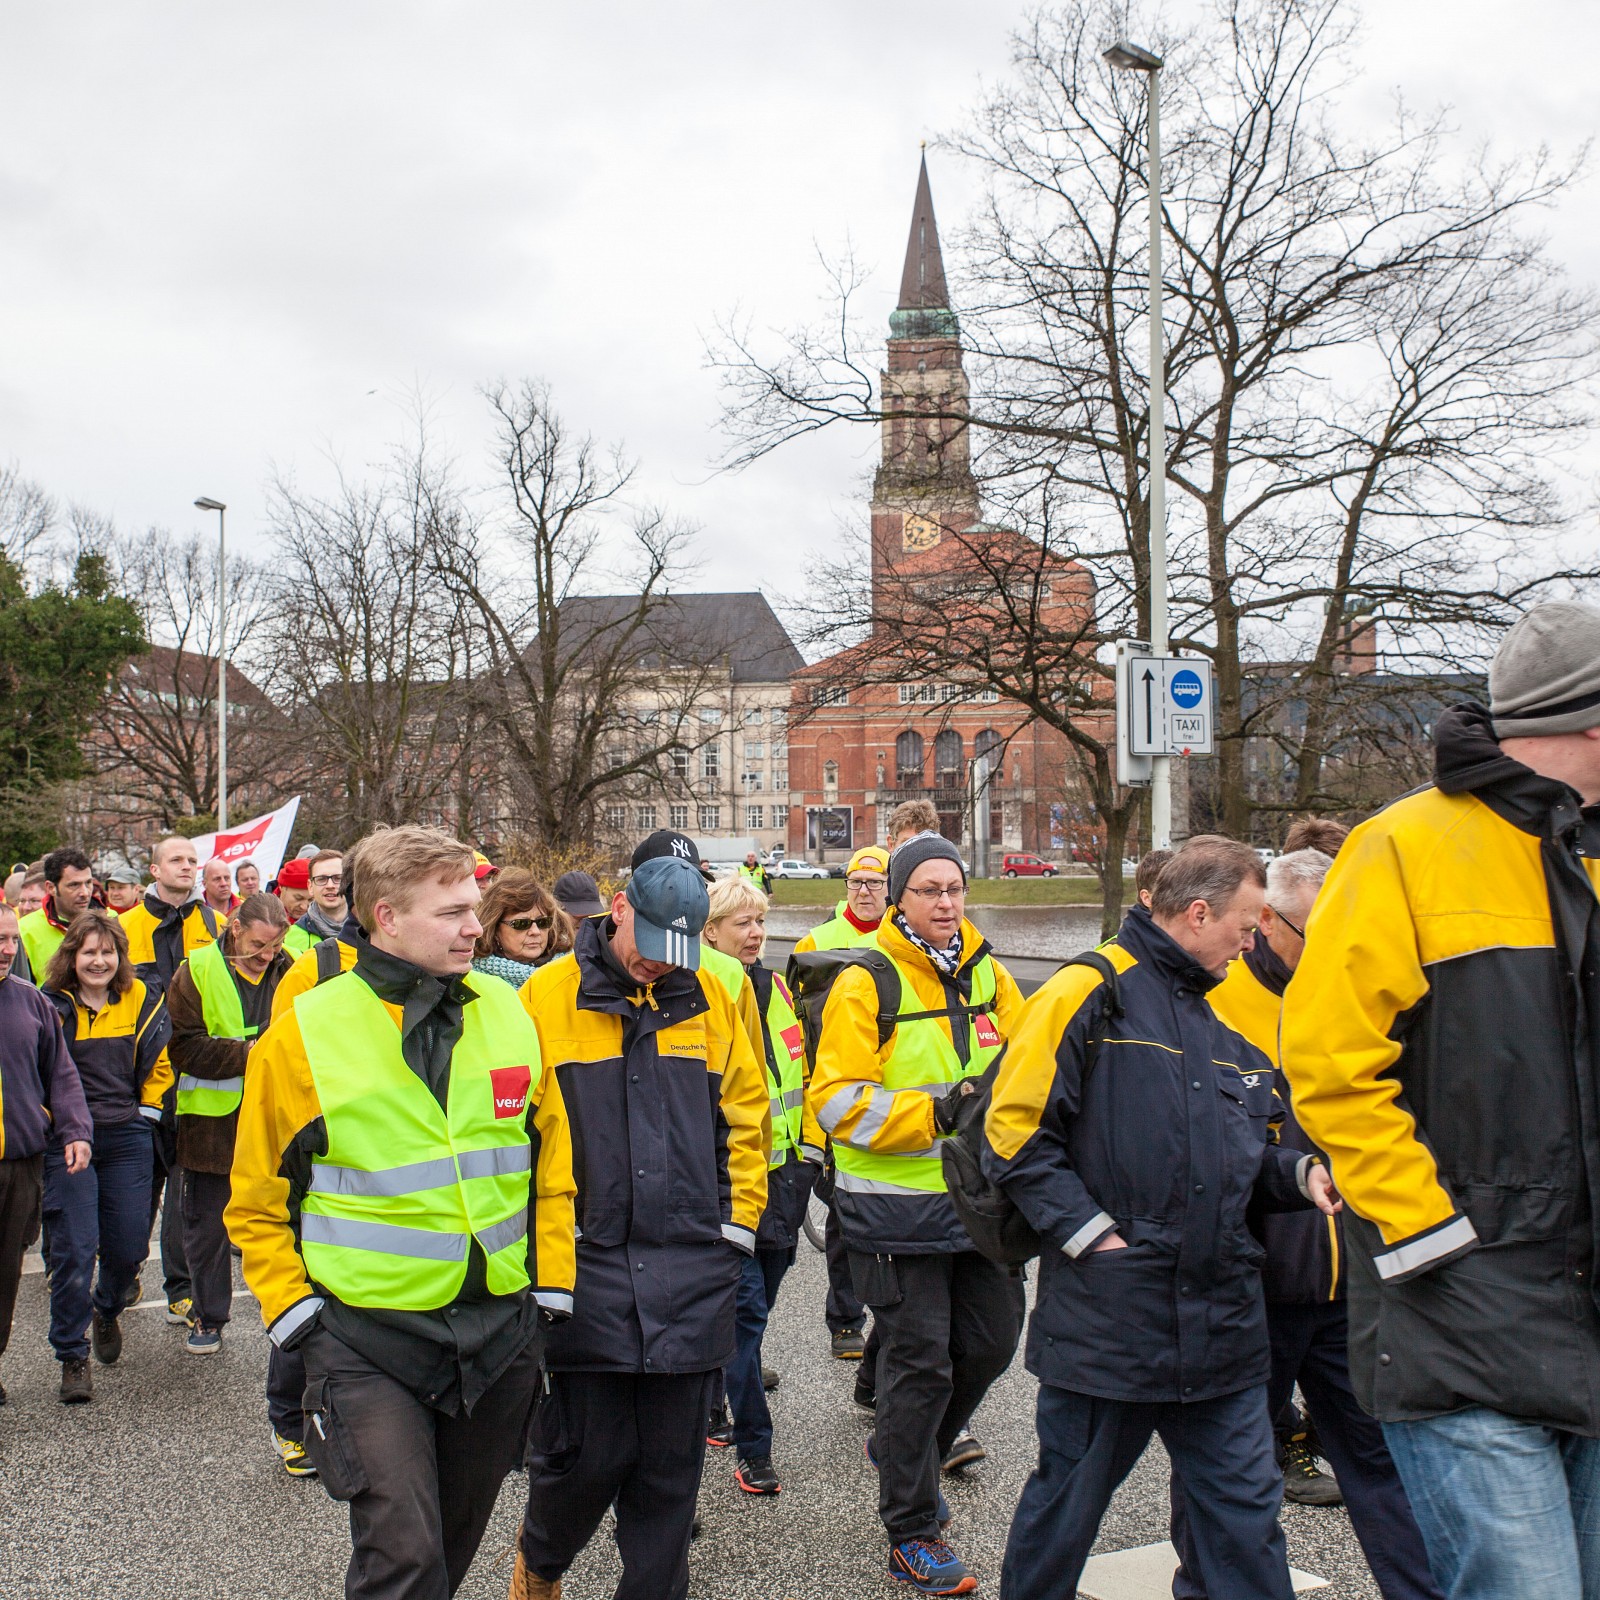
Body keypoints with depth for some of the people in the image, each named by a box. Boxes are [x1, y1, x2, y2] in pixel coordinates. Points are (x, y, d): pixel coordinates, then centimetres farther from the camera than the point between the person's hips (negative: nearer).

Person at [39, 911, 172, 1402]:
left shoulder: (141, 1001, 4)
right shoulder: (51, 1006, -4)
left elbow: (159, 1060, 14)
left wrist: (147, 1110, 7)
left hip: (127, 1139, 3)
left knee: (129, 1246, 6)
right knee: (75, 1248, -8)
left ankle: (107, 1311, 38)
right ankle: (72, 1356, 7)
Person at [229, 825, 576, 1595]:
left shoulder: (509, 1014, 2)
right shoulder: (305, 1032, -8)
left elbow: (552, 1164, 11)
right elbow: (256, 1202, 1)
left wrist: (551, 1286, 6)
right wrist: (295, 1314, -5)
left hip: (501, 1330, 4)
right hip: (368, 1338, -4)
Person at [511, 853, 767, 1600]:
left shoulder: (709, 997, 7)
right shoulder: (546, 996, -3)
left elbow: (744, 1117, 14)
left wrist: (737, 1224, 9)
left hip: (691, 1273, 3)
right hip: (585, 1264, -3)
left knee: (670, 1464, 10)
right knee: (585, 1452, 3)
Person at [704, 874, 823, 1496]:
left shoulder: (775, 989, 11)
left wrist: (811, 1150, 16)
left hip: (780, 1172, 7)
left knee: (752, 1306, 15)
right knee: (747, 1308, -6)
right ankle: (753, 1448, 3)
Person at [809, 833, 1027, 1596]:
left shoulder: (987, 975, 7)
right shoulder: (865, 985, -10)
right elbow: (837, 1099, -15)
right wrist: (936, 1112, -23)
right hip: (898, 1209, -6)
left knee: (991, 1342, 15)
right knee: (920, 1361, 1)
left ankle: (910, 1448, 42)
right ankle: (912, 1533, 17)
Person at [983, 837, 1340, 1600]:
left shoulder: (1222, 1016, 13)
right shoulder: (1090, 993, -10)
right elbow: (1015, 1131, -14)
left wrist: (1301, 1172, 2)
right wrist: (1091, 1235, -16)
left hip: (1221, 1328, 6)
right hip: (1107, 1317, -6)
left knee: (1245, 1510, 11)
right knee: (1068, 1504, 10)